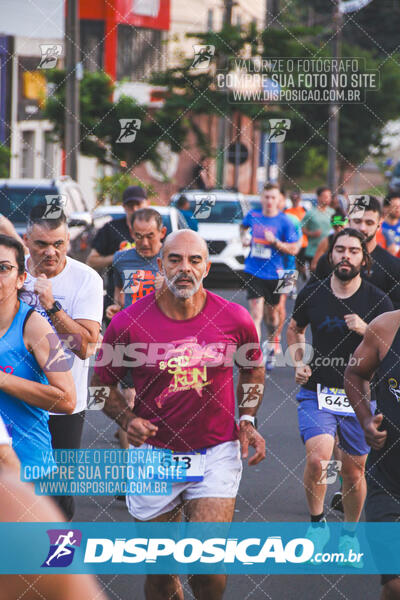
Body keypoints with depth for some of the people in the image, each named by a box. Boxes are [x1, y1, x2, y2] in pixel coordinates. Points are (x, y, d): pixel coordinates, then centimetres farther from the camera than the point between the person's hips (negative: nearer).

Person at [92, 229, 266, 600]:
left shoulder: (235, 319, -5)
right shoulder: (127, 323, -9)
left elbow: (253, 368, 16)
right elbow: (102, 383, 5)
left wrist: (247, 420, 3)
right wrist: (127, 420, -12)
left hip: (217, 454, 0)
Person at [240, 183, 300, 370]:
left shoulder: (284, 221, -6)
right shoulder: (252, 216, 2)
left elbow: (294, 249, -6)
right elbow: (243, 226, 27)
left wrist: (275, 242, -20)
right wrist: (243, 237, 6)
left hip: (274, 274, 0)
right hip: (253, 272, 0)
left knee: (271, 313, 16)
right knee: (256, 314, -12)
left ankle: (271, 345, 44)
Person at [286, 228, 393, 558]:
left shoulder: (378, 300, -3)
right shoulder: (312, 294, 0)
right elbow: (295, 329, 20)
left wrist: (365, 330, -18)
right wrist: (299, 362, 4)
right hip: (316, 393, 0)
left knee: (354, 471, 9)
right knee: (317, 458, -21)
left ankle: (349, 533, 32)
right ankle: (317, 524, 1)